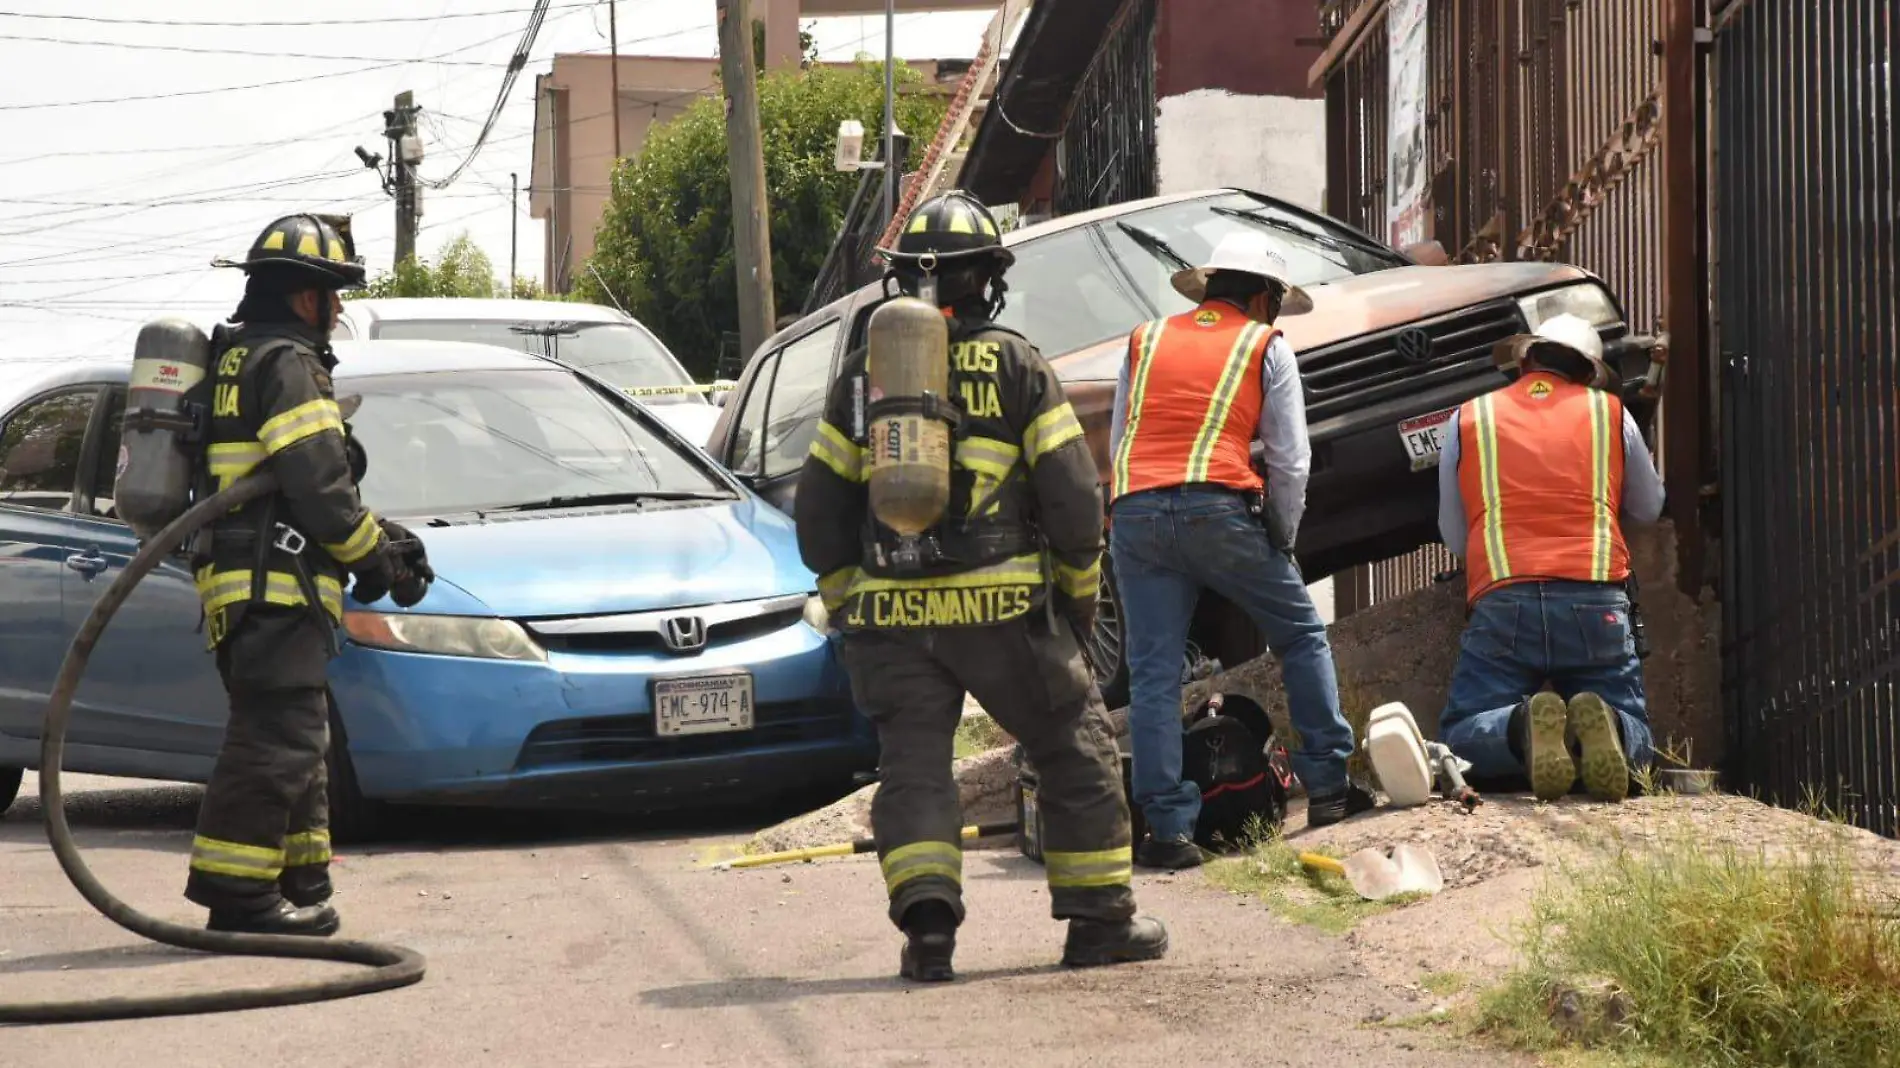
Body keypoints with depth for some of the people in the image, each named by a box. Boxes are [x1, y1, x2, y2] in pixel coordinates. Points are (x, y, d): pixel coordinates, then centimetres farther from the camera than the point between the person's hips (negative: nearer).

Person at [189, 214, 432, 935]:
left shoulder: (236, 357, 23)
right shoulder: (286, 363, -10)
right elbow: (317, 482, -18)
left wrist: (379, 538, 18)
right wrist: (375, 555, -4)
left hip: (240, 583, 11)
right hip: (278, 585, -11)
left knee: (294, 740, 16)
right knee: (276, 739, -12)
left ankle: (298, 884, 20)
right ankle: (239, 895, -15)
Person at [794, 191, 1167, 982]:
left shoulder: (865, 374, 8)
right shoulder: (1016, 367, -2)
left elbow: (820, 506, 9)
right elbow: (1071, 492, -4)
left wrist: (845, 601, 19)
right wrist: (1079, 590, 9)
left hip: (893, 617, 2)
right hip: (1002, 609, -2)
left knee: (912, 764, 6)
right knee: (1076, 752, 11)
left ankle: (926, 917, -13)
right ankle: (1099, 918, 14)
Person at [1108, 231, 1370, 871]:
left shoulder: (1146, 340, 22)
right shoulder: (1264, 345, 12)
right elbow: (1290, 460, 8)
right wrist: (1283, 538, 19)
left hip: (1135, 512, 3)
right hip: (1221, 507, -3)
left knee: (1153, 674, 3)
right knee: (1302, 636, 17)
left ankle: (1168, 828, -4)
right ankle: (1327, 787, 17)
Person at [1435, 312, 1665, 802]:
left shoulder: (1468, 419, 13)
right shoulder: (1611, 415, 13)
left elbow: (1454, 536, 19)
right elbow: (1649, 508, 28)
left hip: (1502, 602, -1)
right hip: (1595, 606, 1)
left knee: (1460, 739, 5)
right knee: (1633, 738, 11)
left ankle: (1526, 725, -29)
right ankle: (1600, 724, -25)